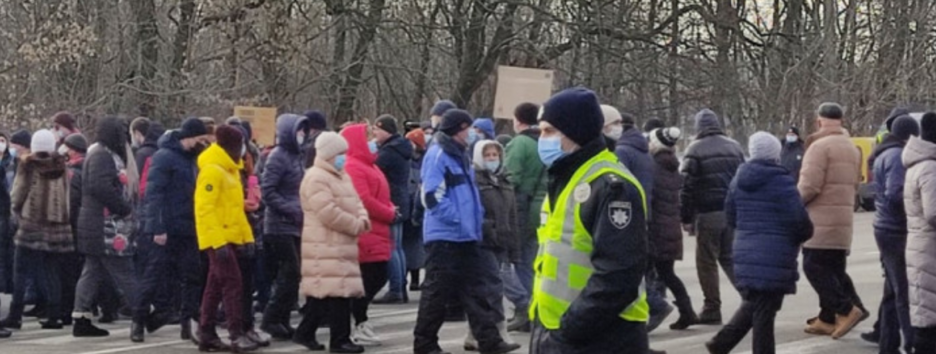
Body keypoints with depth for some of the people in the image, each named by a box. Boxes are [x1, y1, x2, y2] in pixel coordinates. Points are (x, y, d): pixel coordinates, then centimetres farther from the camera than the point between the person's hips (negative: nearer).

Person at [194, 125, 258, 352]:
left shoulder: (230, 170, 17)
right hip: (218, 239, -10)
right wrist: (218, 241, -25)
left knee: (216, 286, 11)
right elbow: (205, 209, -21)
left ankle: (207, 334, 14)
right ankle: (237, 335, -13)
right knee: (232, 283, -12)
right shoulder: (212, 171, -15)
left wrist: (246, 236, 14)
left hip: (229, 238, 10)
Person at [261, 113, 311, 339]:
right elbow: (267, 191, -17)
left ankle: (282, 320, 16)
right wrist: (291, 210, -21)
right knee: (291, 273, -11)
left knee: (291, 275, 9)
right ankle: (272, 319, -3)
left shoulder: (296, 156, 14)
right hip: (280, 226, -8)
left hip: (295, 226, 8)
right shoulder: (279, 156, -11)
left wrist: (302, 211, 8)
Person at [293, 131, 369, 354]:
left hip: (341, 244, 10)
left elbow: (355, 202, 20)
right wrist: (356, 226, -14)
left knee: (323, 291, 13)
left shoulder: (341, 176, 19)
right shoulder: (316, 178, -14)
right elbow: (329, 213, -21)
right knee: (338, 290, -11)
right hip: (326, 246, -10)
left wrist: (362, 218, -3)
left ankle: (305, 333, 22)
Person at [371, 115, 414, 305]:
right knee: (397, 247, 13)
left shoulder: (388, 152, -15)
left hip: (389, 204, -10)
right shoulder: (402, 150, 15)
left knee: (390, 248, -8)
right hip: (400, 205, 10)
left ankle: (395, 290, -9)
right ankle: (402, 289, 16)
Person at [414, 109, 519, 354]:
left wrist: (475, 220, 14)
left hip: (467, 237, 9)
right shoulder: (437, 155, -12)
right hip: (444, 236, -9)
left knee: (476, 290, 5)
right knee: (437, 291, -2)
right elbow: (432, 196, -20)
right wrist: (457, 219, -17)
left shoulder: (460, 156, 17)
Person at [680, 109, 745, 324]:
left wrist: (686, 218, -3)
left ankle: (712, 309, 2)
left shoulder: (695, 149, -5)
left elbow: (687, 186, -8)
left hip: (708, 213, -5)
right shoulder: (734, 147, 10)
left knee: (707, 261, 2)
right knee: (729, 258, 16)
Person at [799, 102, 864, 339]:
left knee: (814, 267, -6)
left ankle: (847, 309, -16)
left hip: (822, 220, -9)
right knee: (833, 270, 12)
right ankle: (827, 319, 13)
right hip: (844, 219, 9)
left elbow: (809, 185, -18)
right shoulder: (851, 148, 18)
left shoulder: (820, 146, -12)